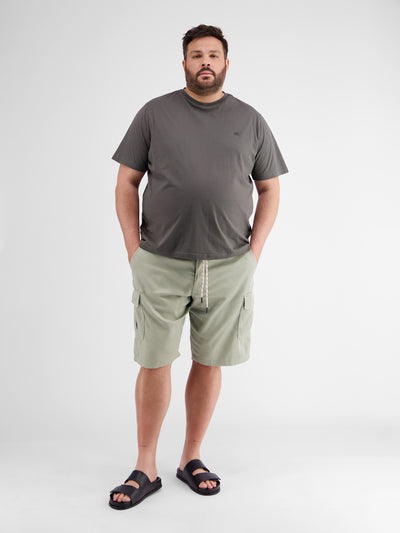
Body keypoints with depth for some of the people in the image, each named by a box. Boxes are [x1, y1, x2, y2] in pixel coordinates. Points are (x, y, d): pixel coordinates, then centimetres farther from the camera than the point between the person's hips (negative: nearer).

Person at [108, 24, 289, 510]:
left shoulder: (250, 121, 10)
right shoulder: (154, 114, 5)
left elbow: (269, 190, 12)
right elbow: (127, 183, 6)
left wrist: (254, 251, 2)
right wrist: (134, 250, -3)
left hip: (228, 266, 2)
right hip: (161, 264, -1)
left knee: (208, 364, 8)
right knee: (154, 364, 2)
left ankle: (191, 459, 24)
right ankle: (145, 469, 16)